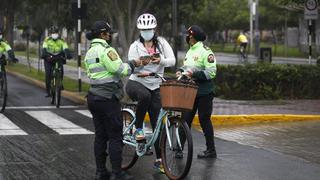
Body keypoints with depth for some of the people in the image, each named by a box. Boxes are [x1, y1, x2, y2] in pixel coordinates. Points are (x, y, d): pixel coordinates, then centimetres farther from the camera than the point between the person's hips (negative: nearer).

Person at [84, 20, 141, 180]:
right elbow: (120, 69, -18)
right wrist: (133, 64, -2)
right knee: (115, 137, -2)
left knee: (100, 136, 12)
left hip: (93, 97, 9)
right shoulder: (107, 50, -15)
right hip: (108, 99, -9)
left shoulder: (89, 53, 14)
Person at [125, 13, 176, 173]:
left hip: (155, 86, 3)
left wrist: (161, 60, -27)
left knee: (157, 124, 0)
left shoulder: (162, 43, 3)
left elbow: (172, 61, -7)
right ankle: (138, 128, -20)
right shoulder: (135, 46, -2)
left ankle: (159, 159, 8)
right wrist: (140, 63, -32)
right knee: (144, 95, -40)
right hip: (136, 82, -2)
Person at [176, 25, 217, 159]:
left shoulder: (205, 51, -10)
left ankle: (211, 150, 9)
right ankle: (179, 148, 7)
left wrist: (194, 74, -24)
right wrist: (181, 71, 4)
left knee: (204, 120, -1)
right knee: (185, 119, 4)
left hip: (203, 92, -7)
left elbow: (212, 72, -17)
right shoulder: (190, 51, 15)